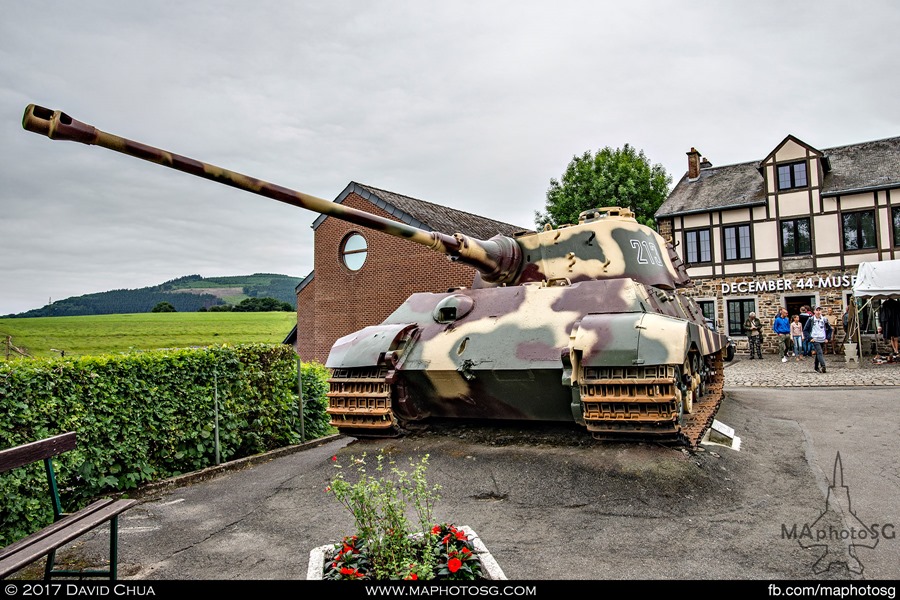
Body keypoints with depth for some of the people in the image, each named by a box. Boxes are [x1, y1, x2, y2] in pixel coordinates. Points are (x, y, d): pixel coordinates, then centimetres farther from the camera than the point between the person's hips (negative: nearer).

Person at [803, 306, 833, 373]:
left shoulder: (824, 320, 6)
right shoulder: (811, 319, -2)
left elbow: (830, 329, 17)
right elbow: (805, 330, 1)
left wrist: (827, 338, 6)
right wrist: (809, 338, -8)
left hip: (822, 340, 4)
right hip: (815, 340, -4)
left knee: (818, 354, 12)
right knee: (820, 352, -20)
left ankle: (816, 368, 23)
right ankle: (823, 366, -32)